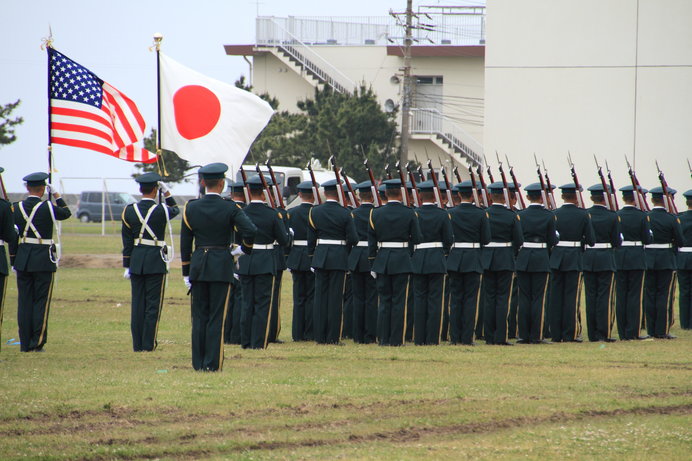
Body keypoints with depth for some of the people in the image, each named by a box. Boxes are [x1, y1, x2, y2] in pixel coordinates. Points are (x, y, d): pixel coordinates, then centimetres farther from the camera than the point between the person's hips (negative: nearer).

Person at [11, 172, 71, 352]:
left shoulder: (16, 208, 0)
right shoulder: (48, 208, -11)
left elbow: (12, 237, 3)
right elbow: (66, 213, 9)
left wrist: (14, 261, 10)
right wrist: (56, 194, 17)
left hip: (22, 260, 3)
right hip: (44, 261, -3)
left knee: (24, 301, 7)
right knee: (41, 301, 3)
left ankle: (25, 343, 9)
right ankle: (38, 342, -1)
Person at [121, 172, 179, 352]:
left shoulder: (129, 211, 0)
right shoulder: (161, 211, -11)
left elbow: (127, 241, 3)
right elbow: (175, 210, 15)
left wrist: (127, 266, 8)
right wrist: (166, 192, 11)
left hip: (136, 261, 4)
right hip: (156, 262, -4)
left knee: (137, 304, 7)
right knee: (153, 304, 2)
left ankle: (137, 344, 9)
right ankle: (148, 344, 1)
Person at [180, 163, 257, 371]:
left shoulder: (191, 208, 2)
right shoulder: (230, 208, -7)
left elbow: (185, 243, 5)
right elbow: (250, 230, -21)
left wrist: (186, 273, 11)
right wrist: (244, 248, -1)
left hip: (198, 265, 3)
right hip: (222, 266, -3)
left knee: (199, 315, 9)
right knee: (217, 316, 0)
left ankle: (198, 362, 9)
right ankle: (212, 363, -2)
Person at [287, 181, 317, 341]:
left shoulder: (291, 213, 1)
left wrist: (287, 260, 11)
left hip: (296, 259, 3)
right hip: (314, 259, -3)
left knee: (299, 297, 8)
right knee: (312, 296, 3)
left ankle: (298, 334, 7)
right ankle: (310, 333, 1)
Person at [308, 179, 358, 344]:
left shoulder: (314, 212, 0)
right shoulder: (344, 214, -9)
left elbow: (311, 238, 4)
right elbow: (353, 239, -10)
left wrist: (311, 255, 14)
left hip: (320, 256, 3)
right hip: (339, 257, -3)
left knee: (320, 295, 7)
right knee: (335, 297, 1)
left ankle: (320, 336, 8)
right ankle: (333, 337, 0)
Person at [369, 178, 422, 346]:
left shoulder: (376, 213, -1)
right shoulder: (409, 214, -6)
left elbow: (371, 241, 2)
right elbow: (417, 239, -4)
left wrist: (373, 263, 8)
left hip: (382, 260, 2)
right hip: (402, 261, -2)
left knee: (384, 301, 8)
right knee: (399, 301, 2)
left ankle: (383, 338, 7)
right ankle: (396, 339, 0)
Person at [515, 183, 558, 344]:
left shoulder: (521, 215, -1)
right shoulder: (548, 216, -5)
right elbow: (552, 241, -2)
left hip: (523, 259, 2)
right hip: (541, 259, -2)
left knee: (524, 298, 6)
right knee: (538, 298, 1)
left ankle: (523, 335, 6)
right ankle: (536, 336, -1)